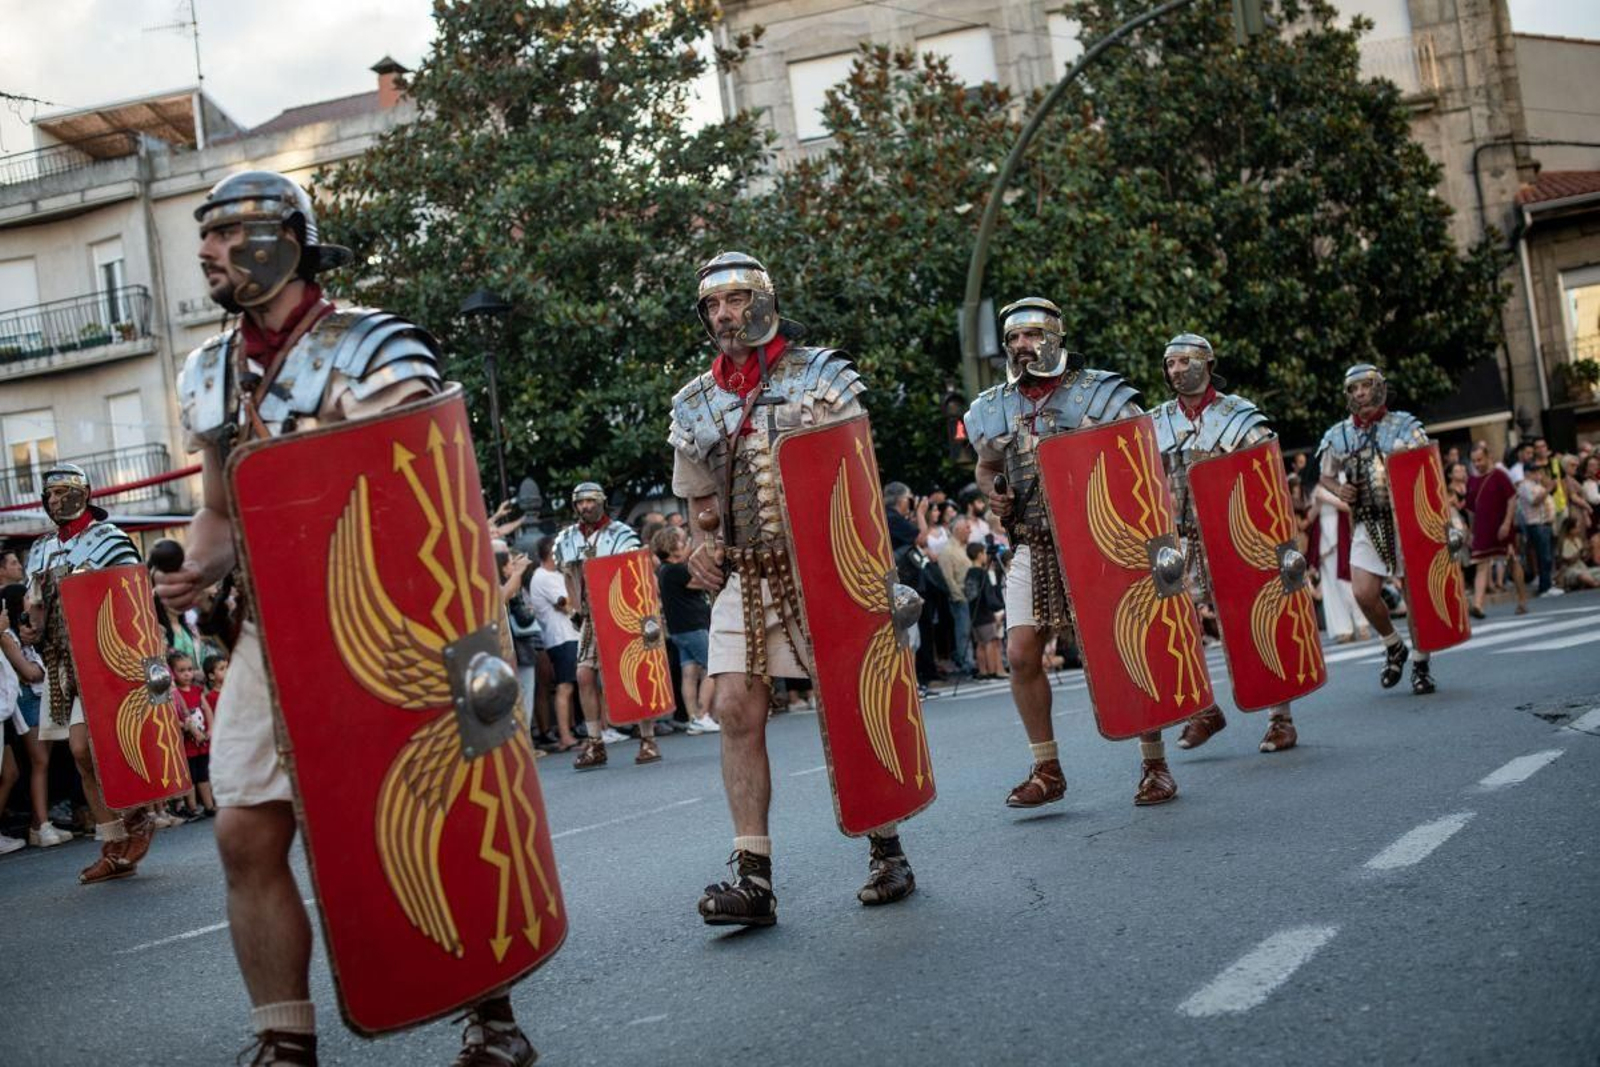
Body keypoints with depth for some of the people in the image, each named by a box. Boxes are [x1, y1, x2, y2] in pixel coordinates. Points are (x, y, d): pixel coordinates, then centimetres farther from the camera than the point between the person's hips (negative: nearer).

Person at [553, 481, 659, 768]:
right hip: (590, 618, 4)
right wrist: (578, 608, 10)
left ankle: (648, 740, 3)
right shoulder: (566, 540, 9)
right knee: (585, 675, -5)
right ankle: (595, 744, 1)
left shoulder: (621, 534, -4)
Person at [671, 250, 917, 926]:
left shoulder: (820, 374, 0)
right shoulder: (695, 404, 11)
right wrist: (702, 546, 2)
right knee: (736, 710, -9)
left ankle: (887, 853, 17)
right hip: (745, 577, 3)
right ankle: (753, 875, -7)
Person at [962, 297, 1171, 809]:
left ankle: (1154, 765, 15)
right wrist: (991, 493, 2)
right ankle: (1046, 770, 9)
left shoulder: (1098, 392, -3)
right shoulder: (994, 407, 9)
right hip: (1032, 549, 3)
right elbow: (986, 466, 24)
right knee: (1021, 655, -5)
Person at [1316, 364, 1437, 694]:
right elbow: (1327, 476, 18)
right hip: (1367, 524, 2)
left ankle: (1420, 663, 20)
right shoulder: (1339, 435, 5)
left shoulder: (1405, 426, 0)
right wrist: (1339, 490, -4)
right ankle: (1394, 648, 17)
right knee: (1364, 593, -10)